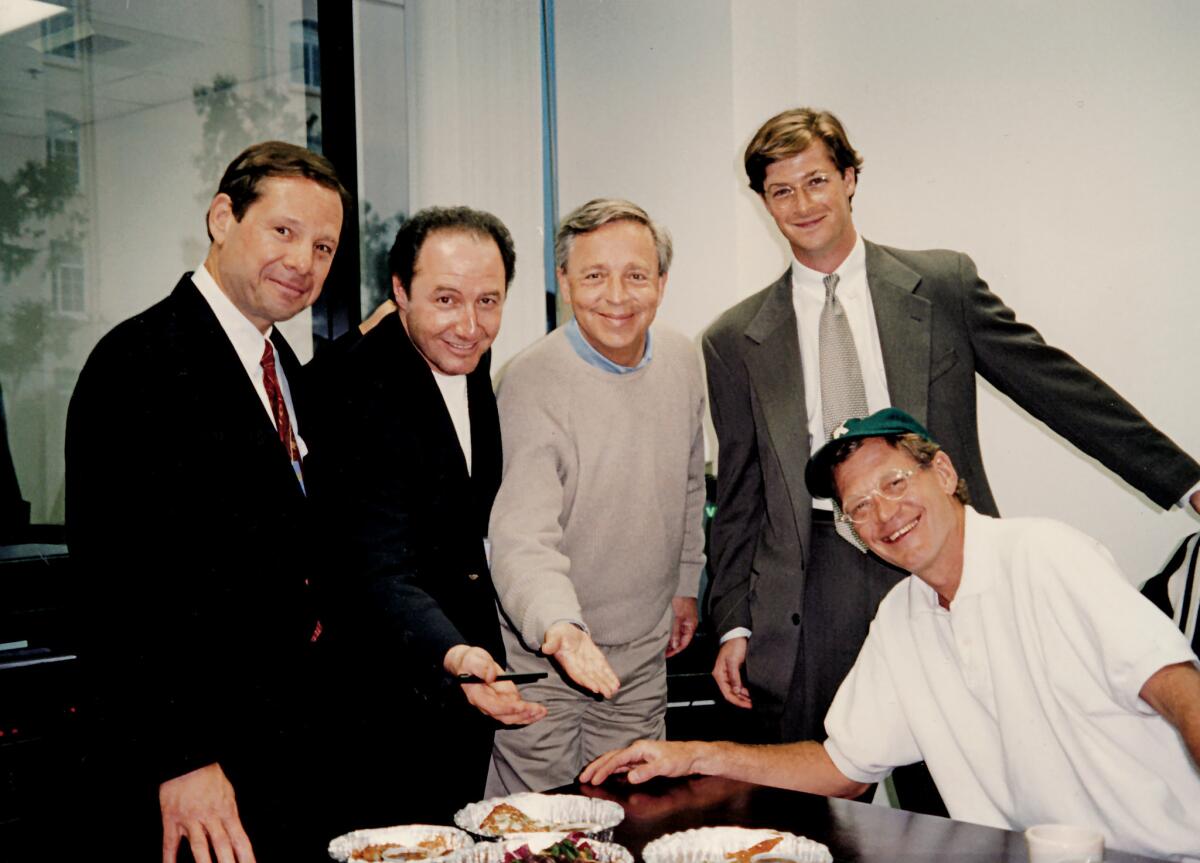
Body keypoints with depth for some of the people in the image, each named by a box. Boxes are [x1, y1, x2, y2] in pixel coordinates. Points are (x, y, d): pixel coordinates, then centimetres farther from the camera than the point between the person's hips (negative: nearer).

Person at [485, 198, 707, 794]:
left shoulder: (681, 361, 0)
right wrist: (560, 627, -46)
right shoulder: (532, 384, -21)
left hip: (642, 655, 5)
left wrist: (685, 584, 20)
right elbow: (523, 538, -29)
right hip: (540, 655, -5)